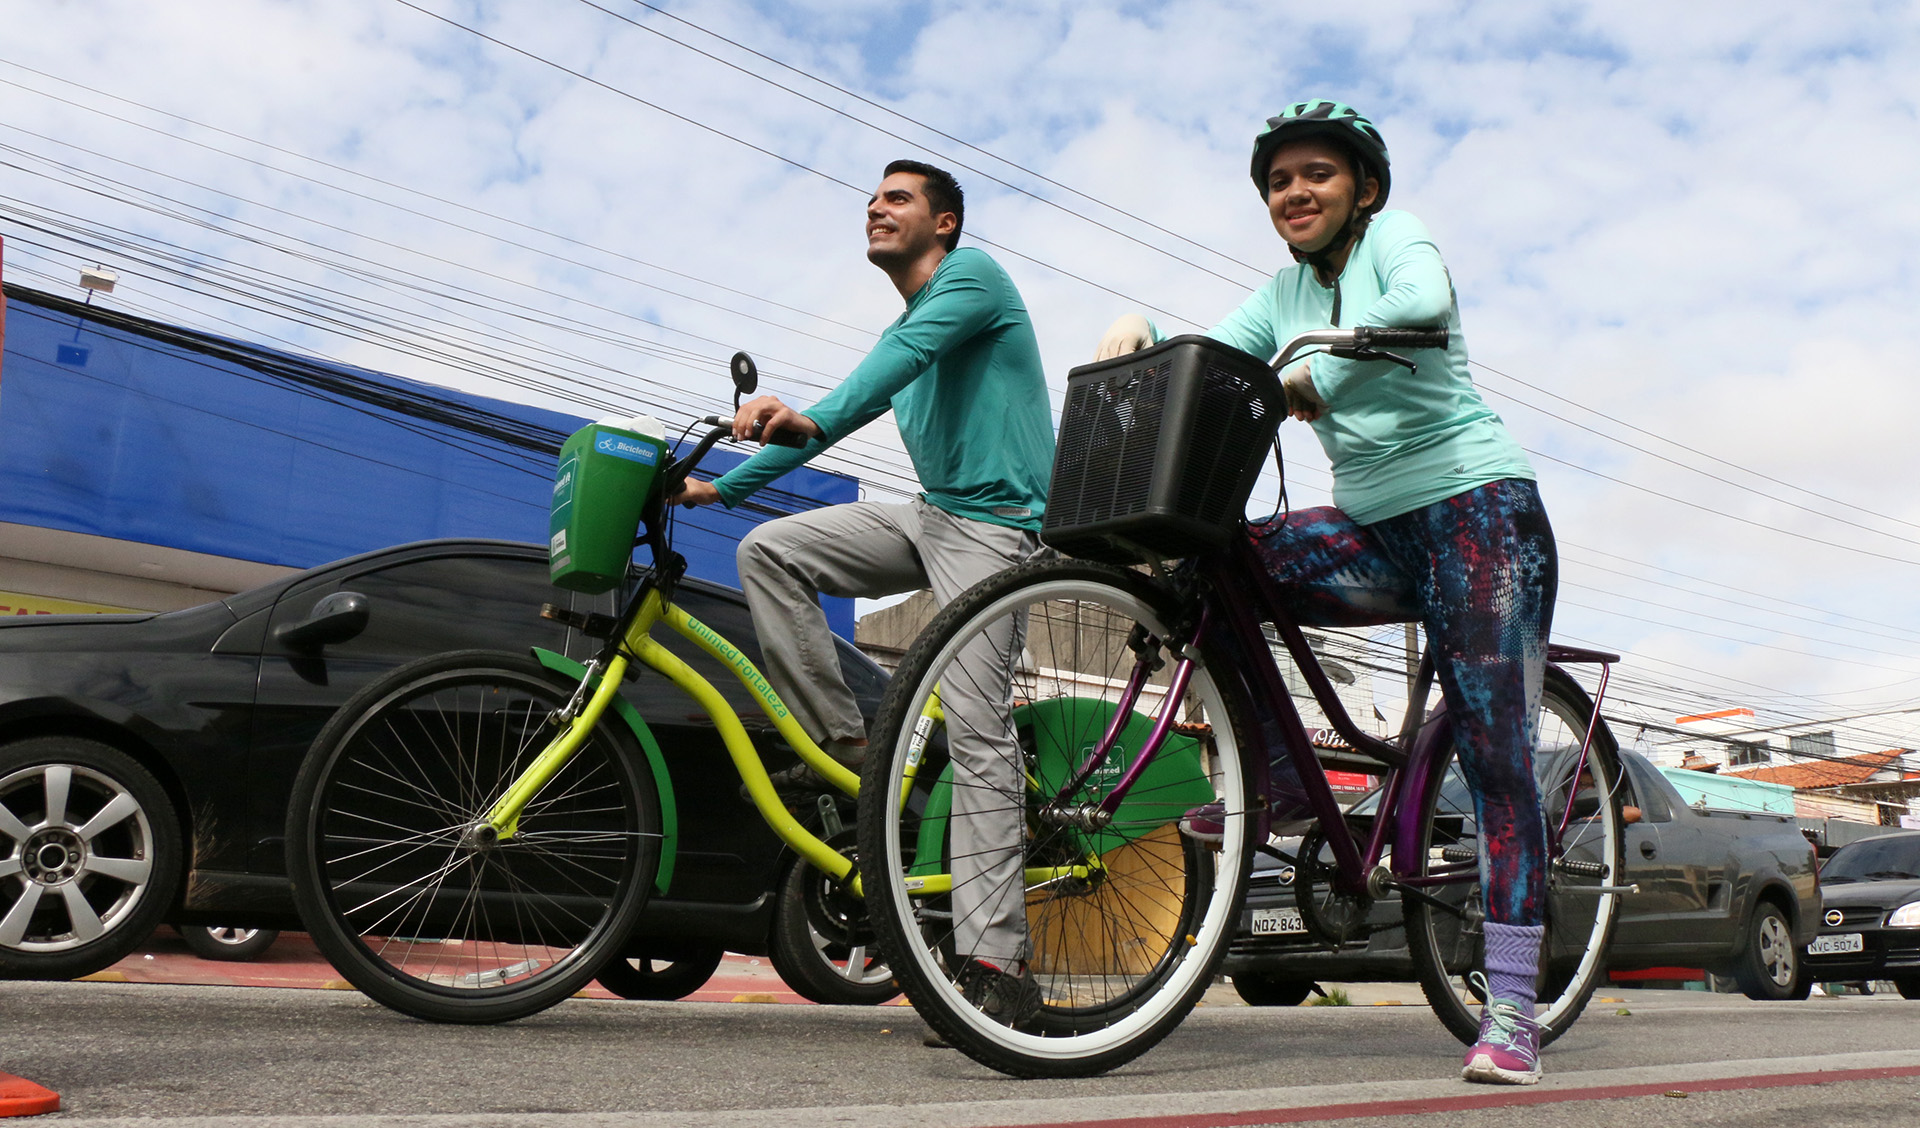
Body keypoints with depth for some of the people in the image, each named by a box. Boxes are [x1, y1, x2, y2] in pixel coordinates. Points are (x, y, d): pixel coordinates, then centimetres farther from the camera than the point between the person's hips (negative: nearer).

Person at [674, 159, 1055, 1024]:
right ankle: (845, 746, -2)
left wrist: (813, 418, -39)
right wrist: (720, 486, 21)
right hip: (932, 516, 8)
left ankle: (998, 962, -15)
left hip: (994, 524, -8)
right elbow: (832, 419, 25)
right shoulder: (901, 332, 24)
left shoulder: (972, 273, -2)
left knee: (976, 731, -17)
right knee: (768, 550, -5)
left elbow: (906, 354, -23)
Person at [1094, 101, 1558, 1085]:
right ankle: (1272, 776, -2)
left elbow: (1423, 303, -26)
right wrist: (1139, 330, -13)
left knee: (1496, 755, -10)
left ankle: (1510, 1009, -6)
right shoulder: (1285, 291, 16)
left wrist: (1313, 371, -34)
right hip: (1377, 529, 6)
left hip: (1476, 505, -6)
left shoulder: (1393, 235, -2)